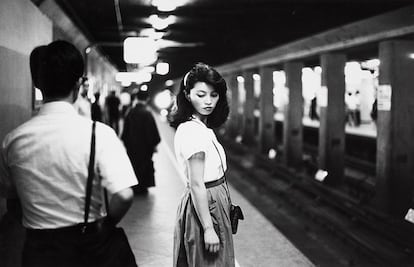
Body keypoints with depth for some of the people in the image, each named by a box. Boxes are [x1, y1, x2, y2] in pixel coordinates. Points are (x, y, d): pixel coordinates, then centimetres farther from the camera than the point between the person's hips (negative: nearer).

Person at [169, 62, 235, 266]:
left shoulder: (202, 127, 9)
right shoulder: (193, 131, -21)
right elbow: (197, 185, -22)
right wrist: (208, 229, -22)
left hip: (214, 202, 10)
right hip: (205, 206, -10)